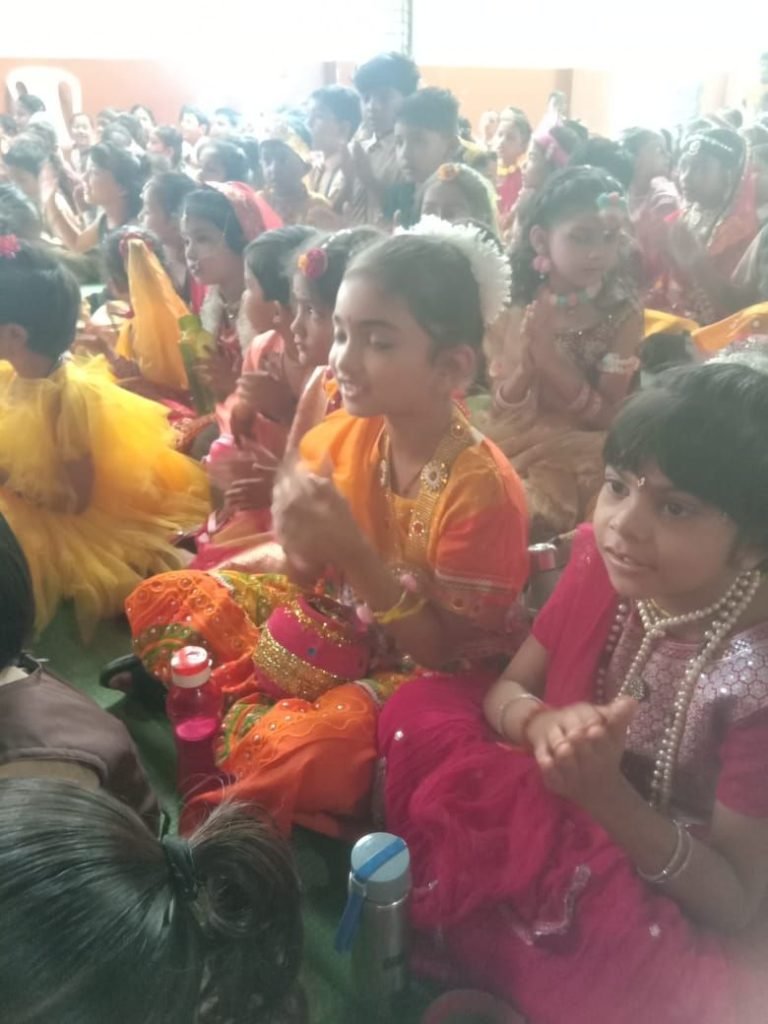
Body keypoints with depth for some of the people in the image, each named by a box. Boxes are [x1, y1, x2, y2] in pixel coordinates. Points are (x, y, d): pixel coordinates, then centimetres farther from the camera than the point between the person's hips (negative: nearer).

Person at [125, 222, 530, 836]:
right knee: (160, 601, 0)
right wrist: (292, 522, -24)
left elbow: (442, 652, -22)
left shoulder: (481, 488, -26)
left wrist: (352, 550, -34)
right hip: (345, 623, 6)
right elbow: (311, 574, -1)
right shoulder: (343, 435, -9)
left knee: (301, 750, -33)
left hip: (435, 673, -6)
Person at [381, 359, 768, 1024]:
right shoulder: (601, 560, -14)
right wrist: (541, 725, -28)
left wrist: (607, 796, -35)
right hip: (564, 835, 4)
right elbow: (507, 688, -3)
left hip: (678, 932, -4)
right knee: (420, 709, -14)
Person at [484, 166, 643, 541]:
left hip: (579, 457, -2)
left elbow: (606, 416, -10)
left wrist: (549, 356, -21)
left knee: (529, 514, -26)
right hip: (517, 447, 2)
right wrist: (524, 361, -23)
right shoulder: (520, 309, -3)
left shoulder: (623, 314, -7)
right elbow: (501, 411, -3)